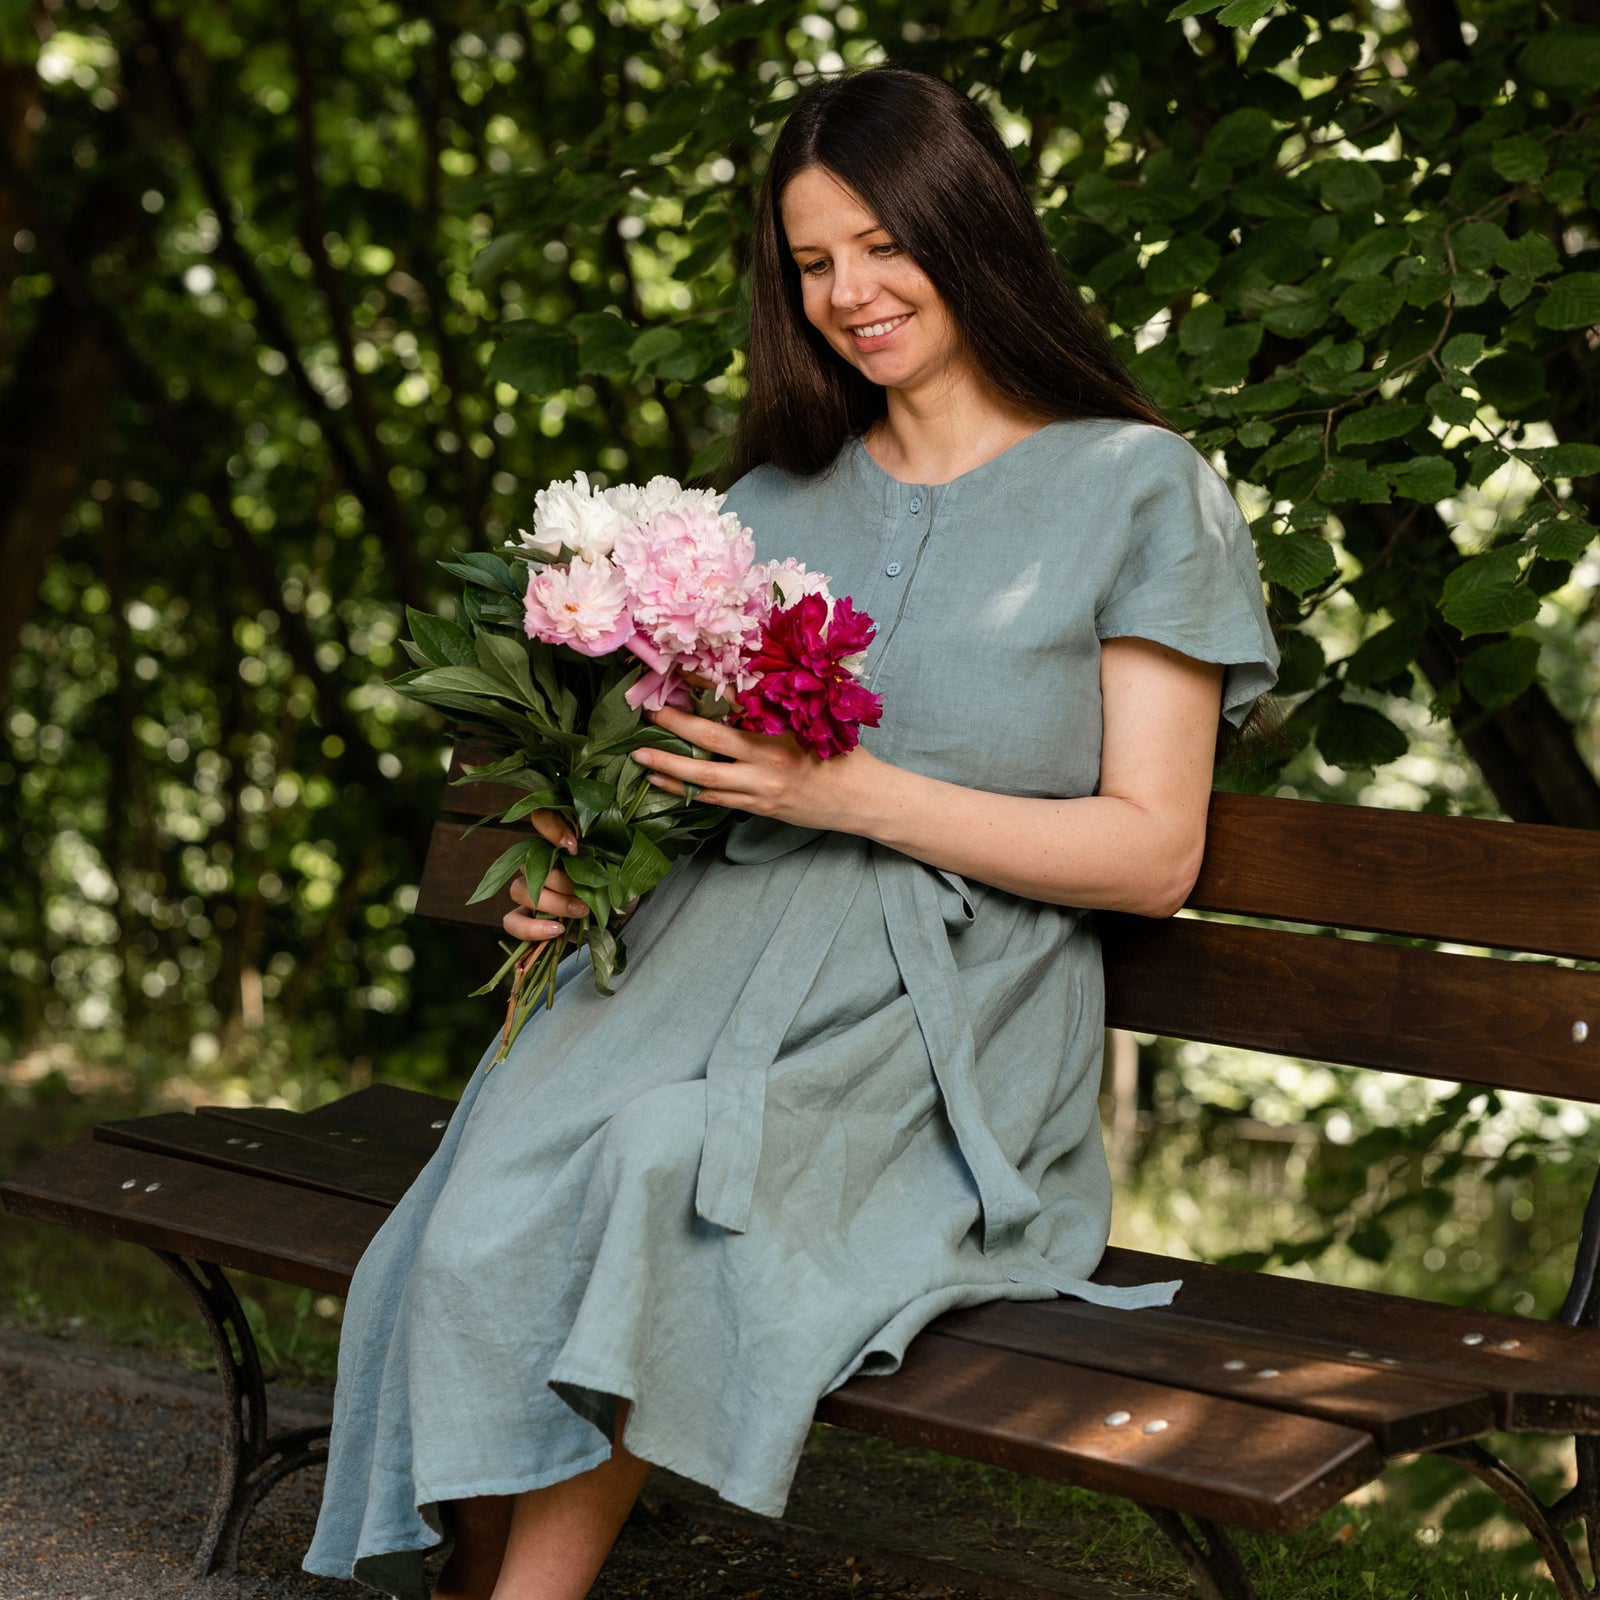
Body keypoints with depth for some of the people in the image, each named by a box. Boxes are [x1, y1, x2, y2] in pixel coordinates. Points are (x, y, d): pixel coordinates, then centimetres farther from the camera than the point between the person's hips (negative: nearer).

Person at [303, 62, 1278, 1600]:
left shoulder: (1140, 491, 6)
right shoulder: (773, 498, 22)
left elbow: (1152, 855, 0)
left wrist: (859, 795, -11)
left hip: (943, 1005, -4)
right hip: (710, 941, 4)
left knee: (660, 1169, -34)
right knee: (494, 1217, -28)